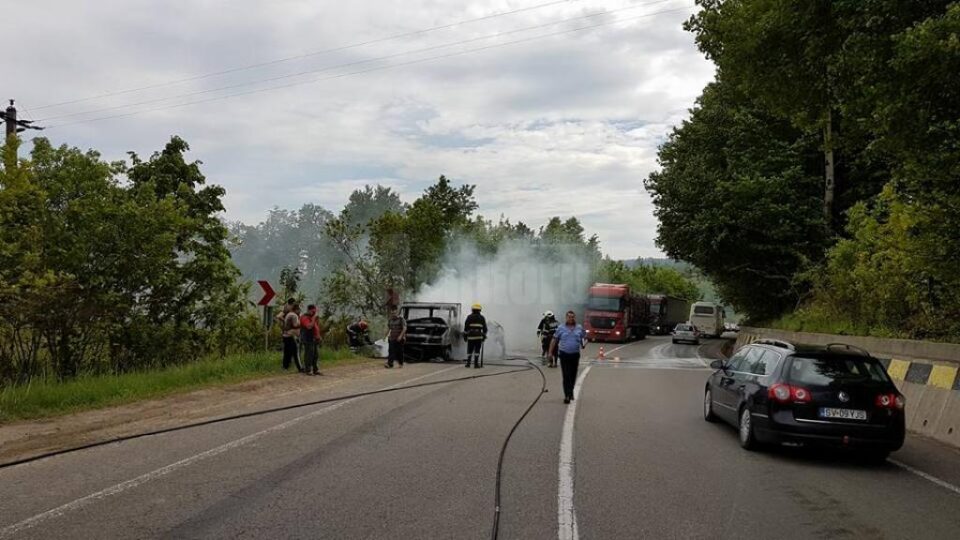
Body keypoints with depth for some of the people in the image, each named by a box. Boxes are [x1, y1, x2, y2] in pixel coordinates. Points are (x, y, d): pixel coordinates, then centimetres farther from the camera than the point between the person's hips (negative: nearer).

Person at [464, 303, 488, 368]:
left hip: (470, 336, 0)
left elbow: (466, 327, -2)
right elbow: (484, 328, 7)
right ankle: (476, 364, -4)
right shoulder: (481, 318, 7)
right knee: (477, 351, 1)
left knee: (469, 350, 9)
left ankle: (468, 363, 8)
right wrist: (484, 336, 15)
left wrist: (465, 335, 2)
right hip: (478, 336, 0)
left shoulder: (469, 317, 3)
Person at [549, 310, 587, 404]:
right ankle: (567, 396, -7)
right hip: (564, 354, -2)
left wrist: (584, 344, -10)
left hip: (575, 355, 2)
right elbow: (554, 340, 5)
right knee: (566, 376, -7)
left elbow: (585, 338, 14)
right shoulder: (561, 328, 2)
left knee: (573, 375, 11)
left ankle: (570, 392, 33)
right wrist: (550, 352, 0)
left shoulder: (579, 328, 6)